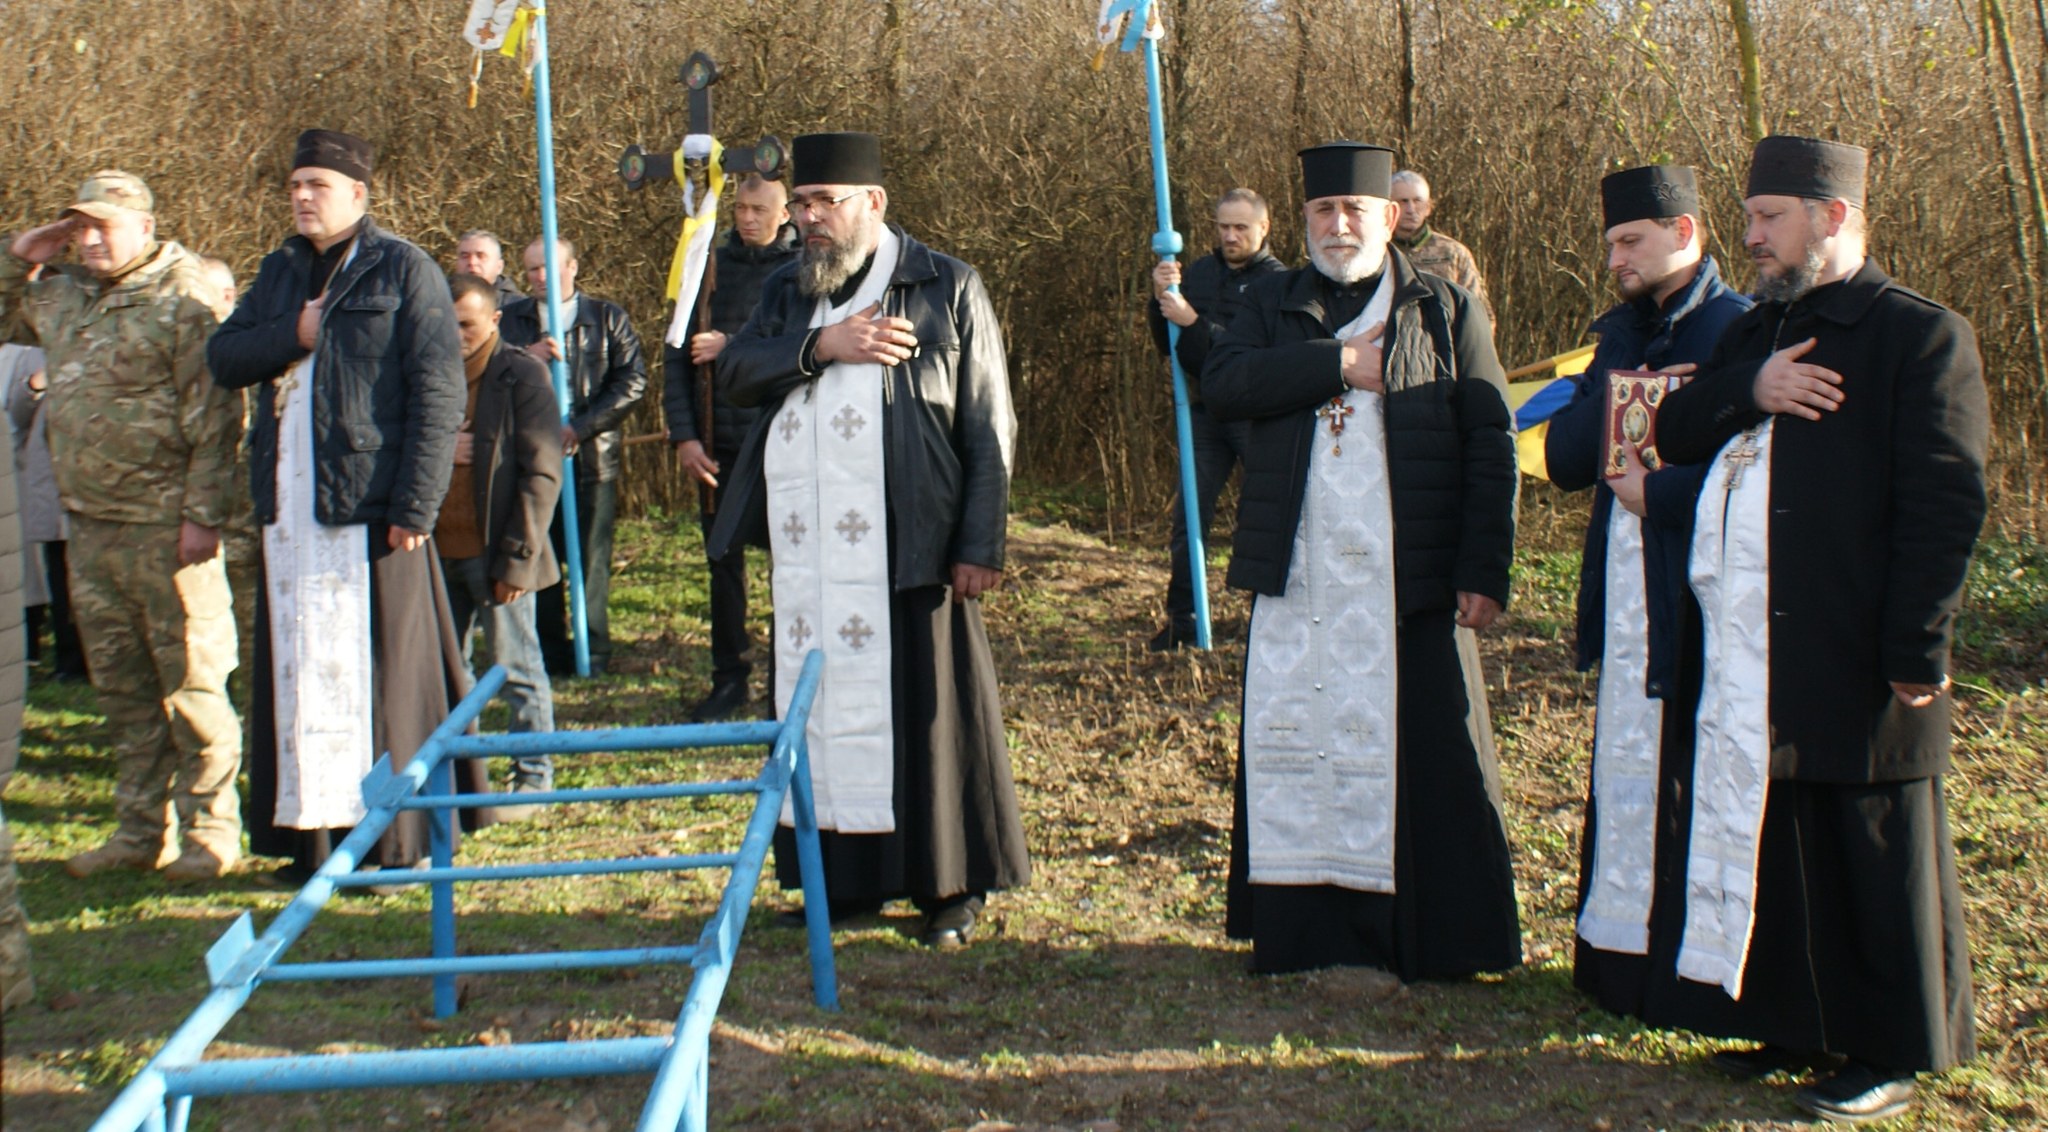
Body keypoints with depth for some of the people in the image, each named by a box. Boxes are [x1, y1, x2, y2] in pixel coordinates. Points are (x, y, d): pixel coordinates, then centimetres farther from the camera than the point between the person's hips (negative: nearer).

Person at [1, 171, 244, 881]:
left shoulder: (184, 297, -10)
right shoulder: (64, 293, 13)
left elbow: (213, 418, -14)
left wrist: (202, 516, -18)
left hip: (162, 524, -8)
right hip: (88, 523, 8)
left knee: (190, 681, -1)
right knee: (119, 684, 13)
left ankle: (210, 833, 8)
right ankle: (140, 830, 23)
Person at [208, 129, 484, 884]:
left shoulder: (403, 272, -2)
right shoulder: (280, 273, 18)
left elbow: (438, 393, -8)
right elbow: (224, 357, 12)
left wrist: (415, 506, -15)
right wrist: (294, 334, -8)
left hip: (368, 505, -6)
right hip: (290, 510, 6)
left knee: (382, 669, -2)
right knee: (299, 670, 7)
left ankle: (396, 835, 6)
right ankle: (310, 830, 15)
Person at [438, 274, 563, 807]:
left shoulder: (523, 376, -6)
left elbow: (541, 473, -10)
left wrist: (517, 557, -15)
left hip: (494, 551, -6)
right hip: (439, 550, 6)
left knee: (517, 669, 2)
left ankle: (533, 778, 12)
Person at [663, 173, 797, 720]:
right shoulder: (710, 265, 7)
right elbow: (676, 354, 6)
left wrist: (734, 348, -16)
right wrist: (683, 436, -3)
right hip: (719, 443, 3)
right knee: (723, 561, 8)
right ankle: (729, 678, 18)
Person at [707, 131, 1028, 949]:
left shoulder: (947, 289, 2)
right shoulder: (788, 291, 16)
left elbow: (989, 425, -2)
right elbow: (737, 371, 0)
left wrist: (981, 543, -9)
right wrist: (821, 345, -15)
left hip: (908, 545, -4)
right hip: (808, 552, 5)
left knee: (926, 708, 0)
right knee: (825, 709, 7)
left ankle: (953, 886, 11)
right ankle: (849, 878, 17)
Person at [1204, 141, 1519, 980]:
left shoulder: (1446, 311, 7)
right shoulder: (1273, 306, 14)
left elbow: (1489, 446, 1)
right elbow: (1222, 383, -6)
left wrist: (1484, 571, -8)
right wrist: (1340, 362, -11)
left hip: (1407, 581, -2)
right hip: (1297, 576, 2)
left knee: (1416, 756, -1)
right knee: (1296, 751, 4)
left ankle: (1435, 937, 11)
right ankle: (1304, 930, 14)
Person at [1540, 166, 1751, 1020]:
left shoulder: (1740, 333, -10)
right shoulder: (1624, 333, 14)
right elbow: (1563, 460, 7)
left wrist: (1654, 492, -12)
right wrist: (1615, 396, -9)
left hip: (1701, 603, -7)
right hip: (1625, 599, 7)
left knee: (1693, 781, 0)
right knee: (1626, 780, 13)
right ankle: (1620, 952, 23)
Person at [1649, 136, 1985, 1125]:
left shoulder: (1921, 336, -6)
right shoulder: (1757, 332, 18)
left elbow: (1945, 503, -12)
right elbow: (1673, 432, 12)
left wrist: (1917, 651, -16)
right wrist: (1745, 395, -9)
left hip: (1855, 662, -7)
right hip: (1748, 660, 7)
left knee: (1873, 855, 3)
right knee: (1768, 840, 12)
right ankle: (1795, 1020, 27)